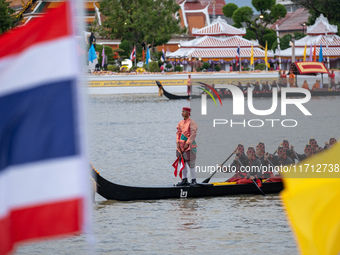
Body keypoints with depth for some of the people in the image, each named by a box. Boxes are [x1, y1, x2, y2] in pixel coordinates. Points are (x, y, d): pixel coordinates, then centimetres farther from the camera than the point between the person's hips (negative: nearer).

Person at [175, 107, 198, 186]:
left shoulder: (192, 123, -8)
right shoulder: (181, 123, 14)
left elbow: (193, 134, -14)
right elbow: (178, 133, 13)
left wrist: (187, 144, -18)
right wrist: (178, 143, 0)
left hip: (189, 145, -7)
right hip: (181, 146, 7)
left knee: (191, 164, -7)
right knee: (183, 163, 9)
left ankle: (194, 181, -2)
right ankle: (184, 180, 16)